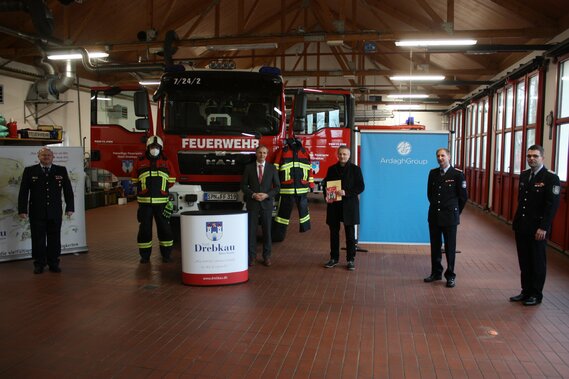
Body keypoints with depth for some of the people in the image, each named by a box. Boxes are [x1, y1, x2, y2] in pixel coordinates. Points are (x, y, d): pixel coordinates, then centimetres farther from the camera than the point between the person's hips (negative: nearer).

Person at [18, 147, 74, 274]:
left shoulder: (61, 171, 5)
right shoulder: (29, 171, 3)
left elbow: (68, 190, 6)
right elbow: (23, 192, 1)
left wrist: (70, 207, 1)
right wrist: (22, 210, -5)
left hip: (55, 213, 1)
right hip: (36, 213, -1)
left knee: (54, 239, 7)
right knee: (38, 240, 4)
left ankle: (53, 263, 18)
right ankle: (39, 264, 17)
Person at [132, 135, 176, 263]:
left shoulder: (166, 162, 7)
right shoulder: (140, 162, 6)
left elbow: (171, 181, 10)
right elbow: (135, 180, 12)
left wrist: (159, 187, 5)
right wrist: (143, 188, 4)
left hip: (162, 201, 0)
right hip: (144, 201, 0)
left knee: (164, 227, 3)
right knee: (144, 228, 5)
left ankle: (166, 254, 14)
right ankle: (145, 255, 15)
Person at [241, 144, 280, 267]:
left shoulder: (272, 168, 5)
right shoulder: (249, 167, 4)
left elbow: (277, 186, 5)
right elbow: (243, 185, 4)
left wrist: (266, 195, -10)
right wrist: (253, 194, -11)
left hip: (267, 203, 0)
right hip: (252, 203, 0)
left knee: (267, 230, 3)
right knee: (251, 230, 0)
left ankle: (266, 256, 13)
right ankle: (252, 256, 9)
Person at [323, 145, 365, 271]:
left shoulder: (355, 169, -1)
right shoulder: (331, 169, 9)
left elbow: (361, 187, -5)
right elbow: (326, 184, 14)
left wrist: (346, 193, -17)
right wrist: (326, 196, -5)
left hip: (349, 205, -3)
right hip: (334, 205, 3)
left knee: (350, 233, 4)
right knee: (334, 232, 9)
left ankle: (351, 259, 13)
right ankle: (334, 258, 20)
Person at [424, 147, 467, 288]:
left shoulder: (458, 174, -8)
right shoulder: (433, 173, 6)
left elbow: (463, 196, -2)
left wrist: (455, 212, 5)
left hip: (449, 217, -4)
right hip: (434, 216, 4)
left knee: (450, 247, 5)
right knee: (435, 246, 12)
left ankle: (450, 276, 17)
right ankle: (436, 272, 25)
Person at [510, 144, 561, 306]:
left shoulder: (551, 178, -11)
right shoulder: (524, 175, 9)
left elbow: (553, 205, -15)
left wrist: (543, 228, -19)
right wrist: (516, 221, 12)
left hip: (537, 229, -6)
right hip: (521, 226, 6)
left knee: (537, 261, 6)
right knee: (524, 261, 13)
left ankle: (536, 295, 19)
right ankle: (526, 291, 25)